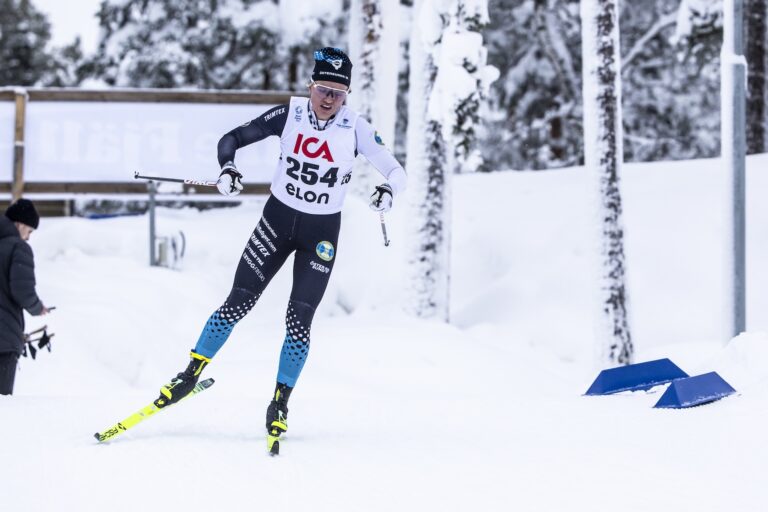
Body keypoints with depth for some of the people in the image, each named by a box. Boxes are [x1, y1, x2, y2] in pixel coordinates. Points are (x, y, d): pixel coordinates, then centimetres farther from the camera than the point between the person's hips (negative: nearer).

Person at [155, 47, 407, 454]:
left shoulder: (356, 129, -12)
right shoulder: (289, 115, -10)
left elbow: (395, 170, -11)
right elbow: (232, 139, -3)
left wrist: (388, 191, -34)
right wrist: (227, 169, -24)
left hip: (322, 233, -1)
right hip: (278, 218, 1)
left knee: (299, 319, -6)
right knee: (238, 302, -3)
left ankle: (280, 404, 7)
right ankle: (189, 376, 9)